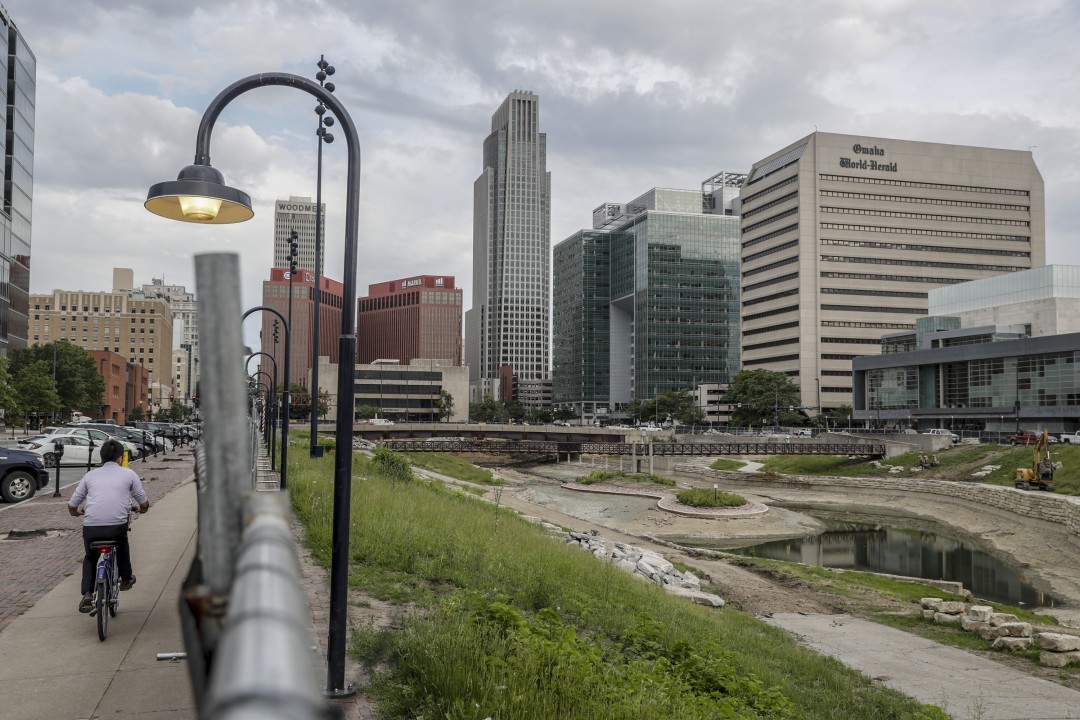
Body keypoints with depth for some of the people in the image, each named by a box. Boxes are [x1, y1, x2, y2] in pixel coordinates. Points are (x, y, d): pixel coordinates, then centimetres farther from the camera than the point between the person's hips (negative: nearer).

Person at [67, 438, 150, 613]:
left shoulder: (90, 475, 15)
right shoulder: (128, 474, 9)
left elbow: (71, 506, 16)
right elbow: (144, 504, 11)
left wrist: (76, 513, 39)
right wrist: (142, 510, 35)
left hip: (90, 528, 1)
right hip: (117, 526, -1)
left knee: (90, 558, 29)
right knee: (122, 543, 35)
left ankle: (87, 595, 12)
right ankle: (126, 578, 43)